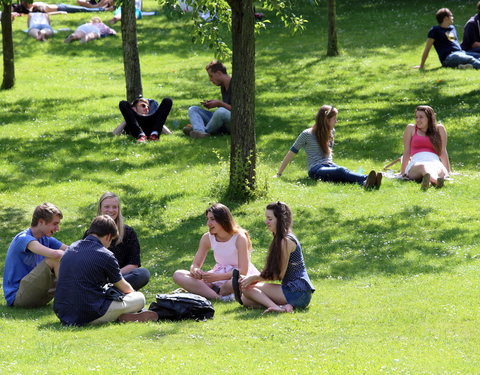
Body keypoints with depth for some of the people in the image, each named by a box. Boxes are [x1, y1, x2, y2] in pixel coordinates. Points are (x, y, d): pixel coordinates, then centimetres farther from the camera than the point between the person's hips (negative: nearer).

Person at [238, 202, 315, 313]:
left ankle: (277, 308, -28)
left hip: (298, 292, -10)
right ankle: (285, 306, -9)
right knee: (245, 299, 6)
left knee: (248, 288, -12)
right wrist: (250, 278, 0)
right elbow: (272, 273, 15)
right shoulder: (278, 240, 19)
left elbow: (279, 275, -13)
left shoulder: (286, 241, -13)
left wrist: (254, 278, -6)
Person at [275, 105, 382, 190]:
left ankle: (366, 183, -65)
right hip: (316, 171, -5)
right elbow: (292, 153, 4)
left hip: (330, 167, 5)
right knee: (341, 171, -37)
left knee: (345, 173, -33)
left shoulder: (331, 132, 19)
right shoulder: (307, 134, 0)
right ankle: (366, 179, -66)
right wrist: (279, 174, 7)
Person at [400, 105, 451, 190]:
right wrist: (403, 172, 16)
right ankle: (437, 180, -77)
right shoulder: (411, 129, 18)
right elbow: (406, 152, 17)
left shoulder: (439, 129, 19)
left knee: (437, 169, -39)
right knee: (423, 167, -40)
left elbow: (443, 152, 18)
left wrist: (447, 172, 18)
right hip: (415, 164, -1)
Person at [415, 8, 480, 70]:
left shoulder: (452, 28, 25)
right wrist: (421, 66, 4)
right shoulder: (435, 30, 2)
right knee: (470, 59, -34)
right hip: (448, 57, -8)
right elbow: (427, 49, 3)